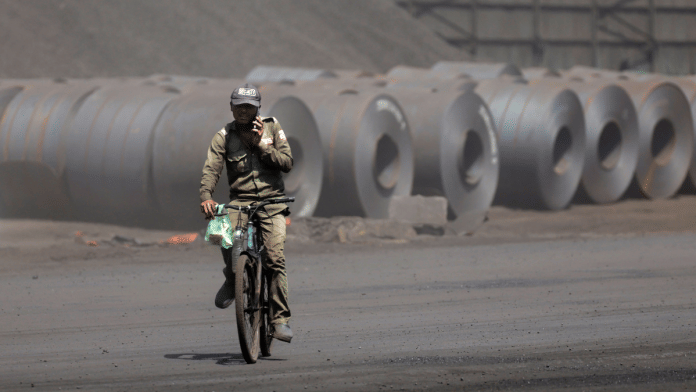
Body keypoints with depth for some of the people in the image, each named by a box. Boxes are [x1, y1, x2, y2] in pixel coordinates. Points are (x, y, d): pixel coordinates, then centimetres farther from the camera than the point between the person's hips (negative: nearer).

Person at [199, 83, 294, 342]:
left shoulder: (272, 128, 7)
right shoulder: (224, 136, 4)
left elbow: (287, 162, 0)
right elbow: (211, 168, -9)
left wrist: (262, 145, -12)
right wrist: (206, 196, -27)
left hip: (272, 201, 0)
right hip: (240, 201, 0)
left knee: (275, 257, -16)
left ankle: (280, 319, -10)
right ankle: (232, 280, 2)